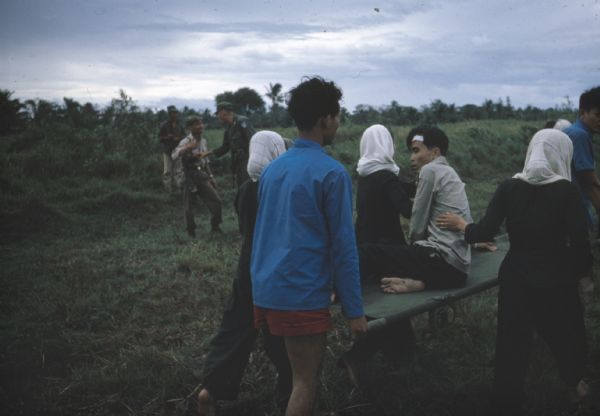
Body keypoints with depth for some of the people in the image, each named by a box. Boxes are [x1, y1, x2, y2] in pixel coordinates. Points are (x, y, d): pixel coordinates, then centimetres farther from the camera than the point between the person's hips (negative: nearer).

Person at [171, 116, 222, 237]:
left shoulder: (203, 141, 10)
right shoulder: (186, 142, -12)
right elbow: (174, 155, -27)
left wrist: (211, 177, 20)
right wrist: (187, 148, -40)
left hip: (202, 176, 6)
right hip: (190, 177, -6)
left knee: (215, 201, 1)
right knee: (189, 205, 2)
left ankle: (215, 226, 15)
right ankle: (191, 231, 17)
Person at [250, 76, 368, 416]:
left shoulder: (273, 168, 10)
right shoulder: (332, 173, -12)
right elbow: (343, 246, -13)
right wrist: (354, 310, -8)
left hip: (267, 290, 8)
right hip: (304, 295, -8)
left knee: (303, 374, 20)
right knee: (306, 383, 3)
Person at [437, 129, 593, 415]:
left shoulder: (509, 188, -6)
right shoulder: (566, 191, -12)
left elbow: (484, 233, -9)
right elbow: (580, 241, -16)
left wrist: (460, 223, 9)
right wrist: (582, 271, 1)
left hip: (516, 276, 1)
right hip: (556, 277, -1)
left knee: (513, 342, 10)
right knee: (565, 332, 23)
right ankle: (575, 383, 48)